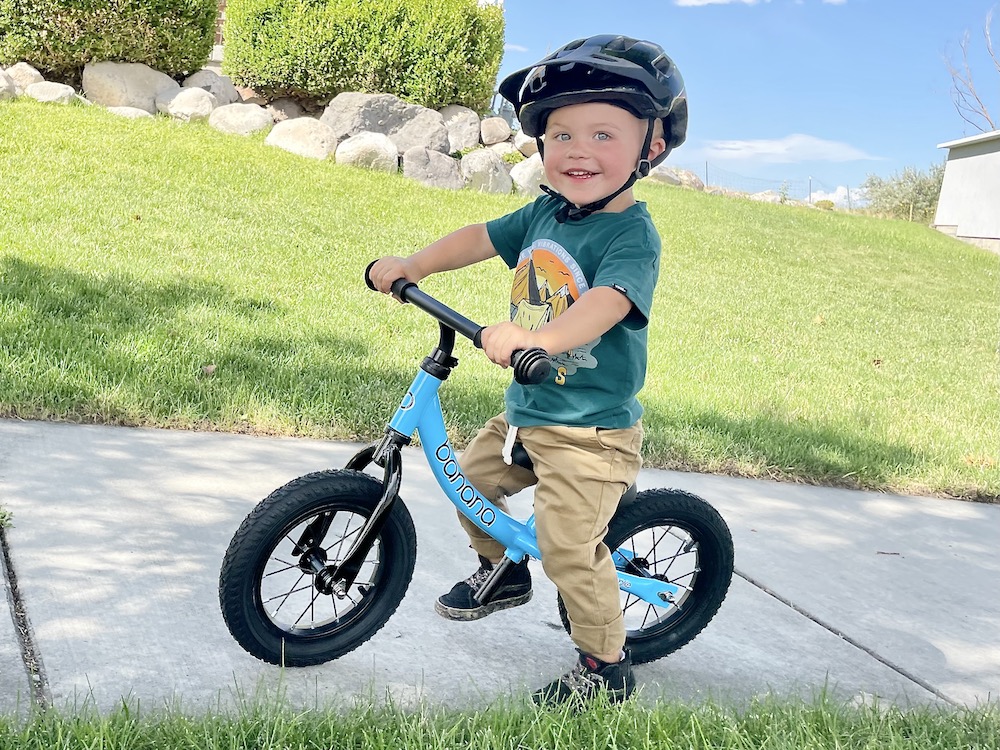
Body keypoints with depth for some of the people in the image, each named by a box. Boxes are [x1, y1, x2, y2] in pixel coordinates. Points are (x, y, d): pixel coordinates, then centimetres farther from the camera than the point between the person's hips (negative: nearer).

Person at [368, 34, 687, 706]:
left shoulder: (633, 233, -20)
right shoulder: (545, 213, 4)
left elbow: (606, 302, -37)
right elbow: (480, 238, 14)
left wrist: (537, 339, -52)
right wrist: (410, 267, 8)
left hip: (592, 430, -8)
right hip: (525, 411, 9)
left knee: (570, 551, -8)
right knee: (473, 476, 23)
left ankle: (607, 666, 15)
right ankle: (503, 573, 50)